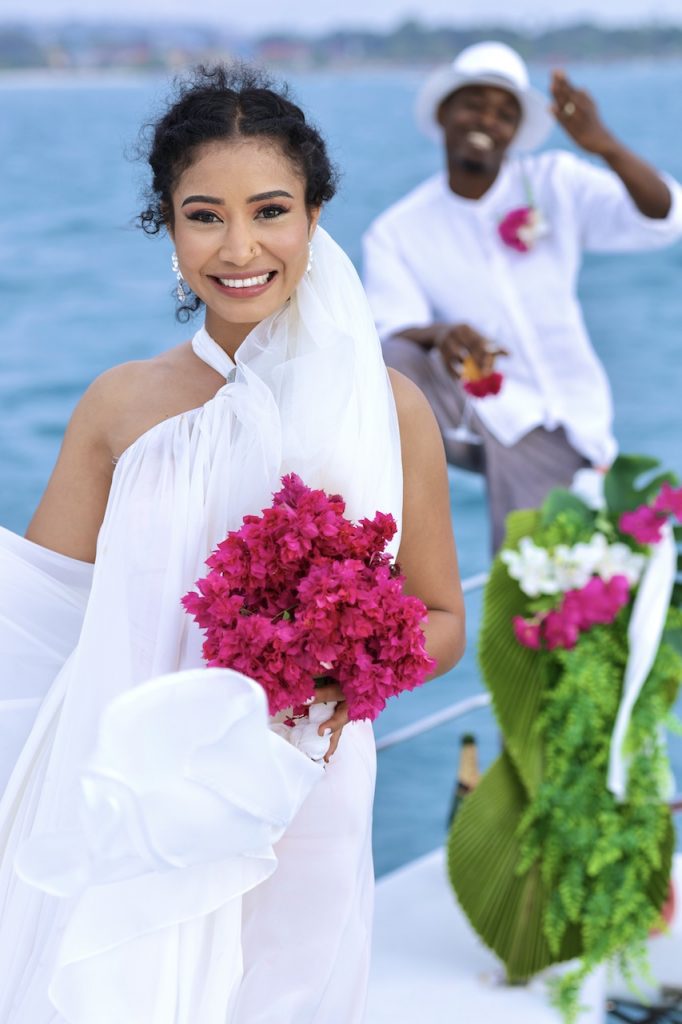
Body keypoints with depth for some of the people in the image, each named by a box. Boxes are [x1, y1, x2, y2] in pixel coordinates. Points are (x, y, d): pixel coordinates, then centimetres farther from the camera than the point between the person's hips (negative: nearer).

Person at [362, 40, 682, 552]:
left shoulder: (555, 183, 1)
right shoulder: (398, 232, -1)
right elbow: (394, 331, -15)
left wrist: (606, 146, -31)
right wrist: (439, 334, -39)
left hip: (547, 426, 1)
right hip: (465, 408, 0)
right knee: (387, 362, -32)